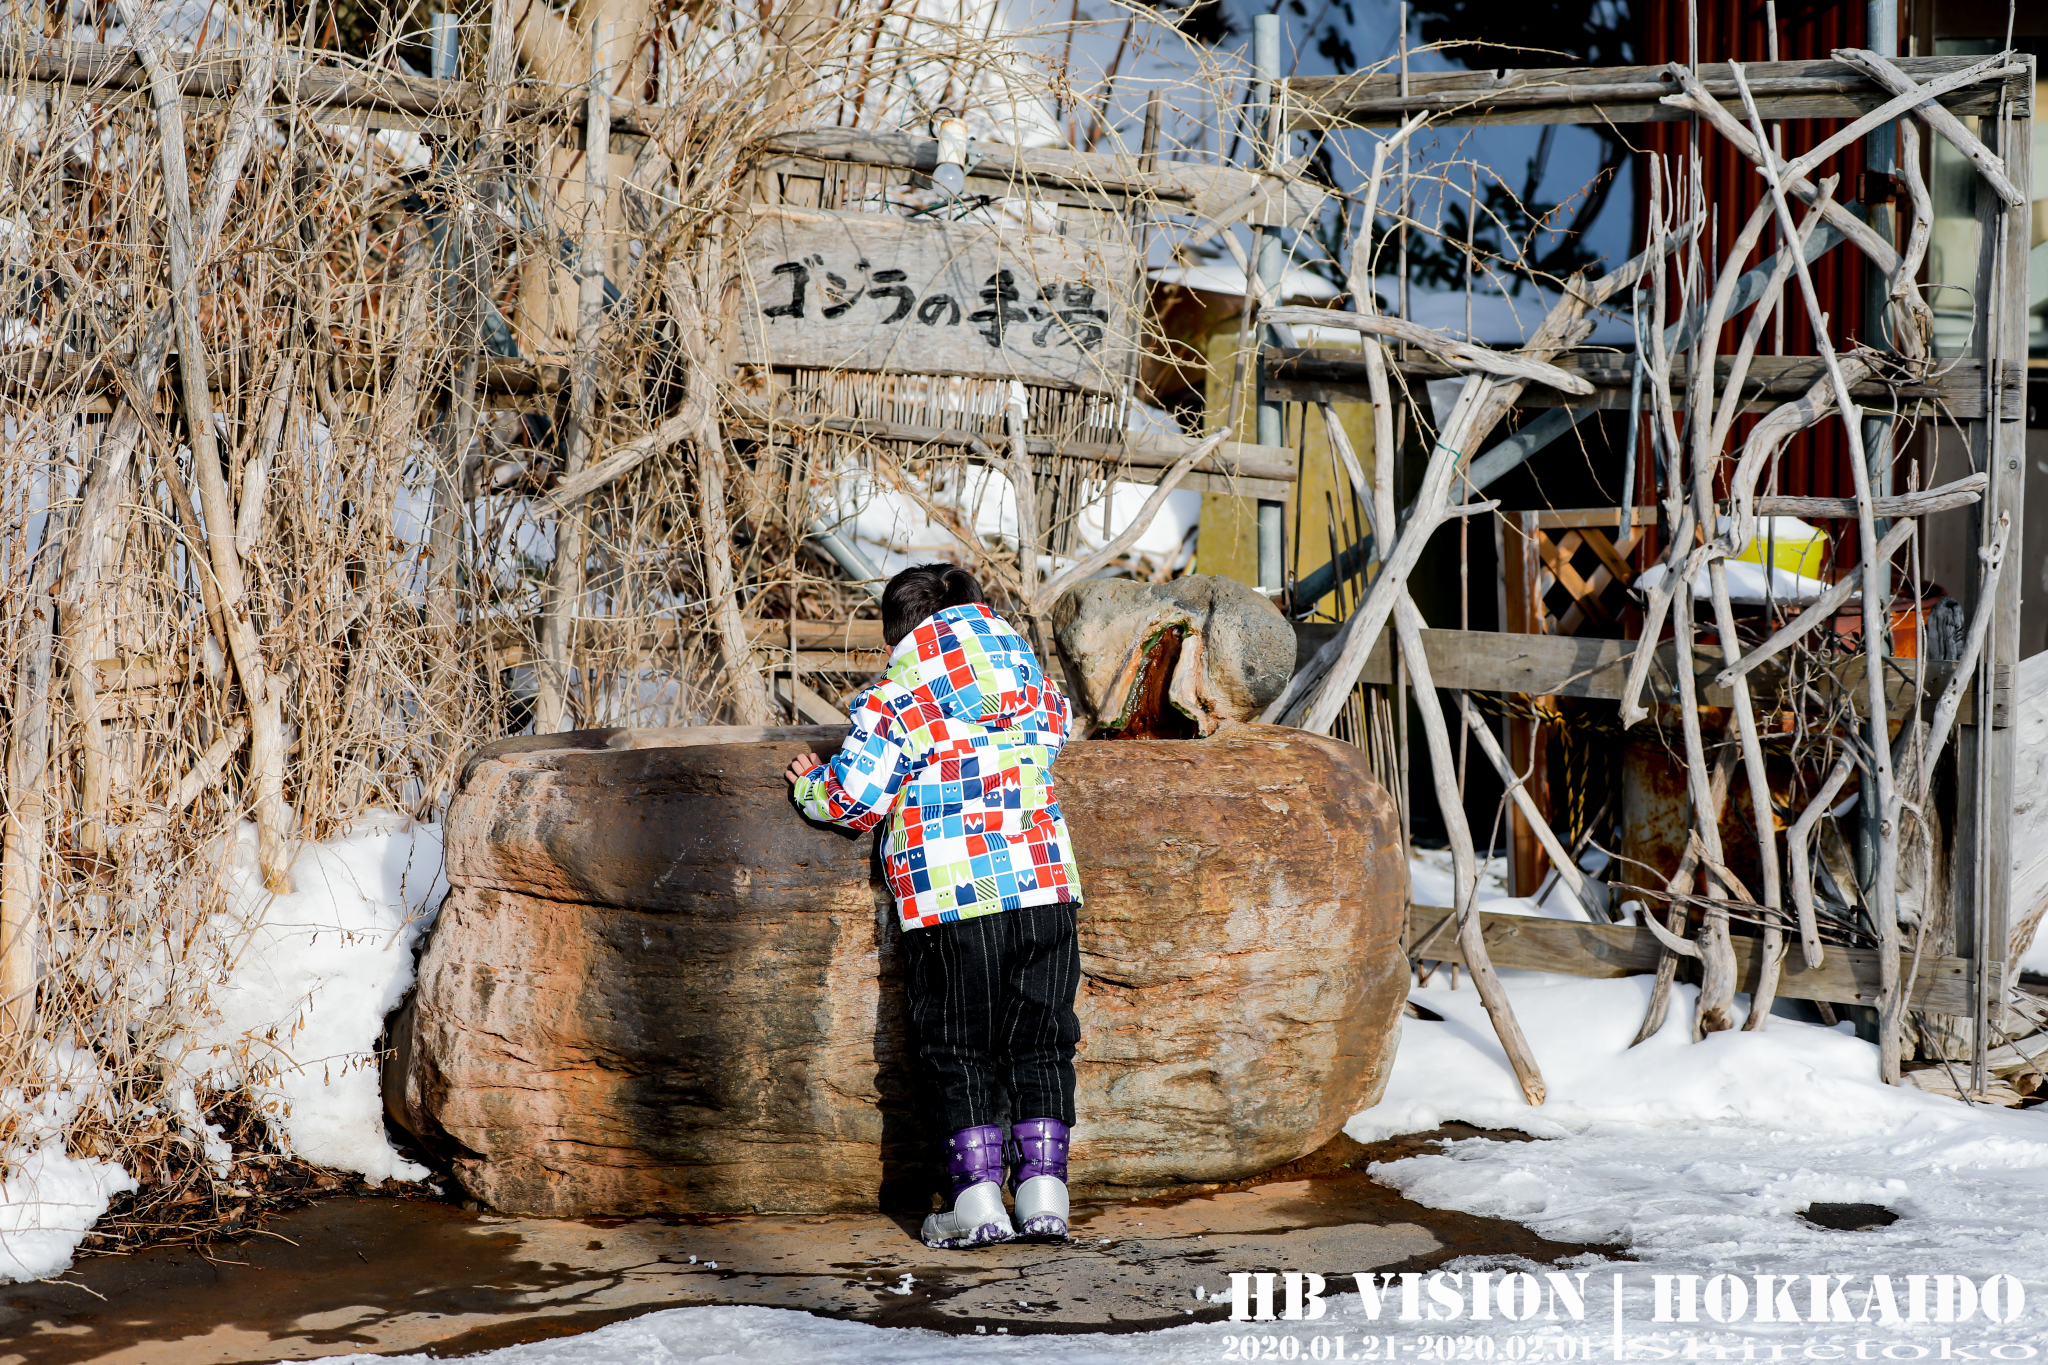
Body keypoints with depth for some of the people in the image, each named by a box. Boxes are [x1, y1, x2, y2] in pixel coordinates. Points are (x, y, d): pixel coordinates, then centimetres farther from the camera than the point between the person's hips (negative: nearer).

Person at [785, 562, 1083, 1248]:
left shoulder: (893, 701, -1)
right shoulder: (1029, 672, 13)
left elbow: (857, 796, -3)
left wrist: (811, 786, 18)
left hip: (950, 897, -4)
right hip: (1045, 885, 4)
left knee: (961, 1051, 5)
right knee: (1041, 1042, 11)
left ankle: (978, 1199, 1)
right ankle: (1044, 1194, 6)